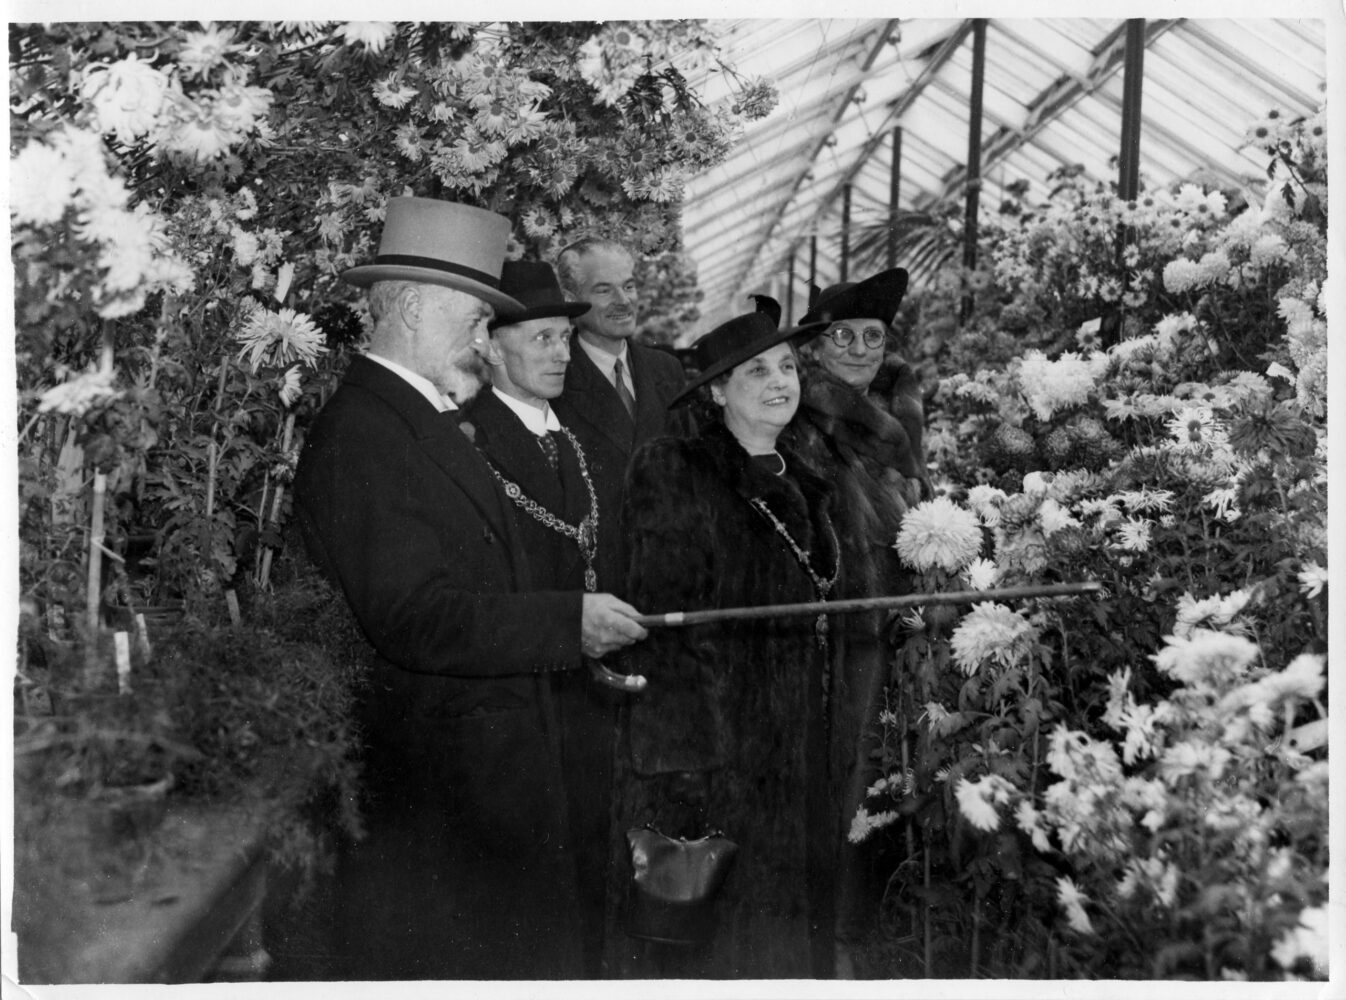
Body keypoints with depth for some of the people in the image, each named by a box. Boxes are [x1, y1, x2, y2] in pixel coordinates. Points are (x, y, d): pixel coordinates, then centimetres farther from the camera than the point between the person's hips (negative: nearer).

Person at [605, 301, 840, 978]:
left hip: (794, 763, 7)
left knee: (783, 935, 12)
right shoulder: (672, 470, -9)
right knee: (696, 941, 0)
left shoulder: (801, 486, 13)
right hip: (698, 754, -6)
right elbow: (664, 616, -14)